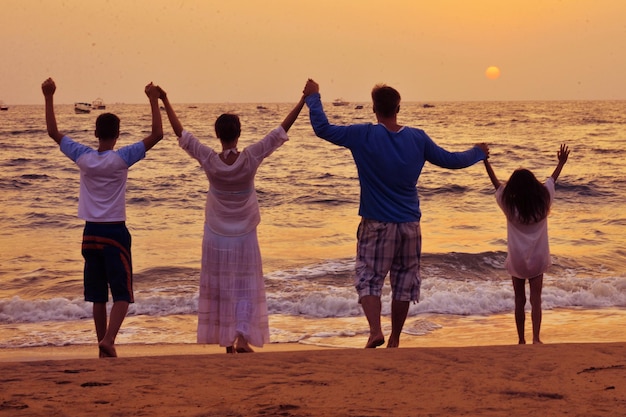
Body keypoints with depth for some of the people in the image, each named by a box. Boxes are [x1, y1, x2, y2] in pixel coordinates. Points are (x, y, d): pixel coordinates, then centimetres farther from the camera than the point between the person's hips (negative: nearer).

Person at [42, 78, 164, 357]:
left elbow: (53, 132, 8)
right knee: (122, 294, -2)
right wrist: (154, 101, -6)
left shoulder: (83, 157, -3)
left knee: (98, 296, 11)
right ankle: (108, 339, -23)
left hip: (91, 232, 4)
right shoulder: (121, 159, -11)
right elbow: (157, 135, -11)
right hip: (115, 232, -4)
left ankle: (105, 349, 14)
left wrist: (49, 98, 12)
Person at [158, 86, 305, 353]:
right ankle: (242, 338, -7)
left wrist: (165, 101, 1)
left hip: (216, 238, 1)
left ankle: (228, 341, 14)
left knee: (220, 290, 10)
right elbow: (281, 132, -11)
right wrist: (303, 102, -7)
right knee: (246, 289, 6)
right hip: (244, 238, -1)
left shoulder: (209, 161, -13)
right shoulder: (250, 159, -15)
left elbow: (181, 133, -6)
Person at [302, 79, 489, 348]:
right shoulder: (417, 138, -1)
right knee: (404, 281, 12)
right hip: (409, 224, 3)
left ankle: (375, 331, -18)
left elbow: (322, 129, -6)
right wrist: (478, 153, 29)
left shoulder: (363, 136, -10)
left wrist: (313, 97, 9)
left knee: (368, 278, 3)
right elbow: (450, 160, 10)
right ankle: (394, 340, 17)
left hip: (376, 223, -3)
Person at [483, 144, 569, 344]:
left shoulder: (509, 205, -12)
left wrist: (485, 161, 9)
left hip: (517, 260, -1)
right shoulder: (543, 202, -8)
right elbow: (552, 180, 9)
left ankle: (521, 340, 14)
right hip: (538, 260, 1)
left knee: (519, 301, 9)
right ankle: (536, 337, -12)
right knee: (536, 300, 2)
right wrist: (561, 163, 25)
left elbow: (496, 183, 0)